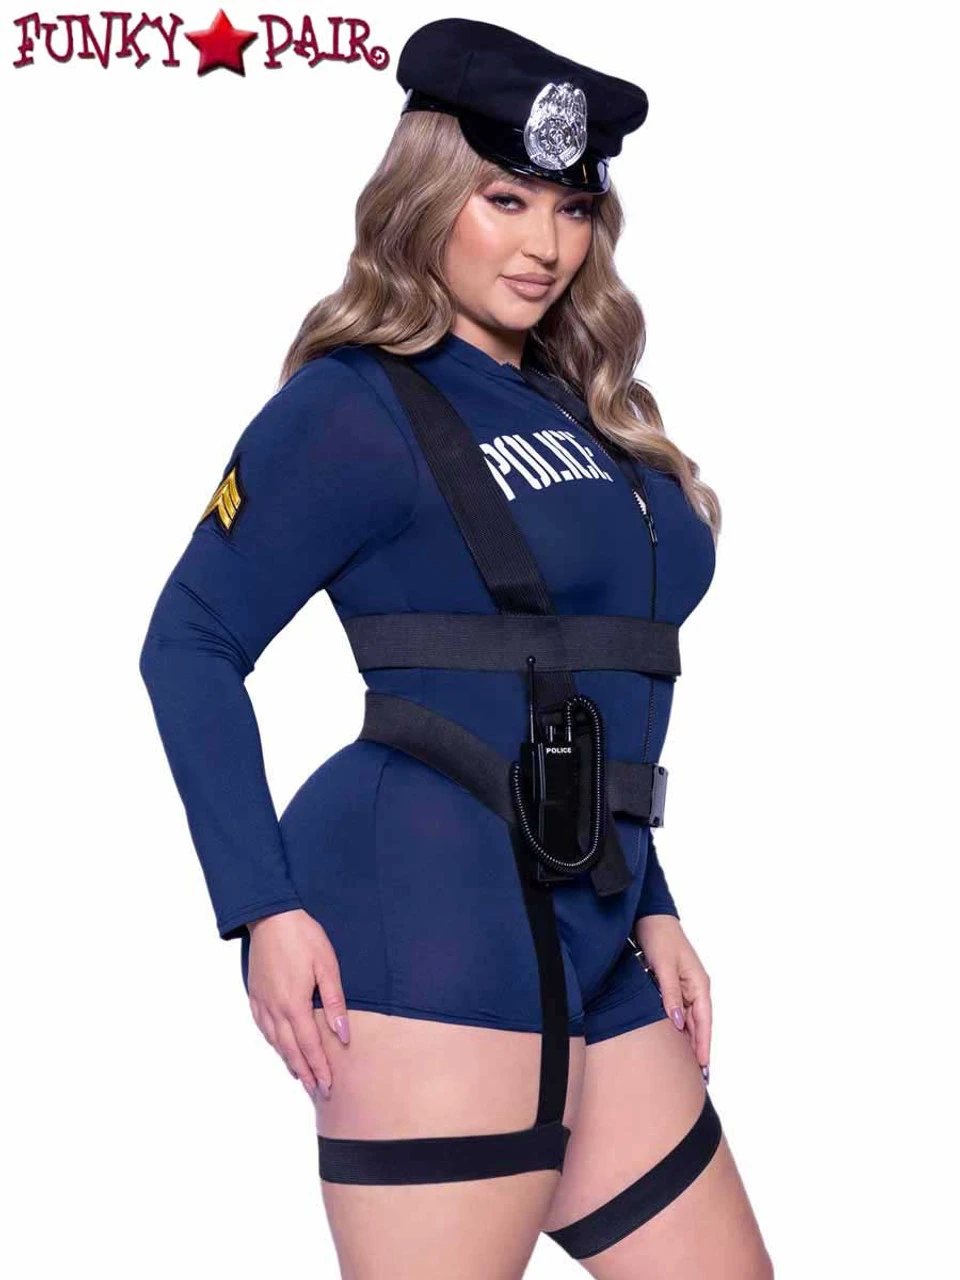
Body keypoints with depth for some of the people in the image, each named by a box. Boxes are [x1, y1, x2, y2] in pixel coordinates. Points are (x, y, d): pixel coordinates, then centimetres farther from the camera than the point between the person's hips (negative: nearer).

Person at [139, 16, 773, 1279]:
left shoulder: (581, 414, 18)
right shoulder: (356, 406, -4)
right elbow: (191, 646, -6)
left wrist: (649, 910, 18)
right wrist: (264, 908, -14)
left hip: (589, 935, 8)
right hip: (439, 915, -8)